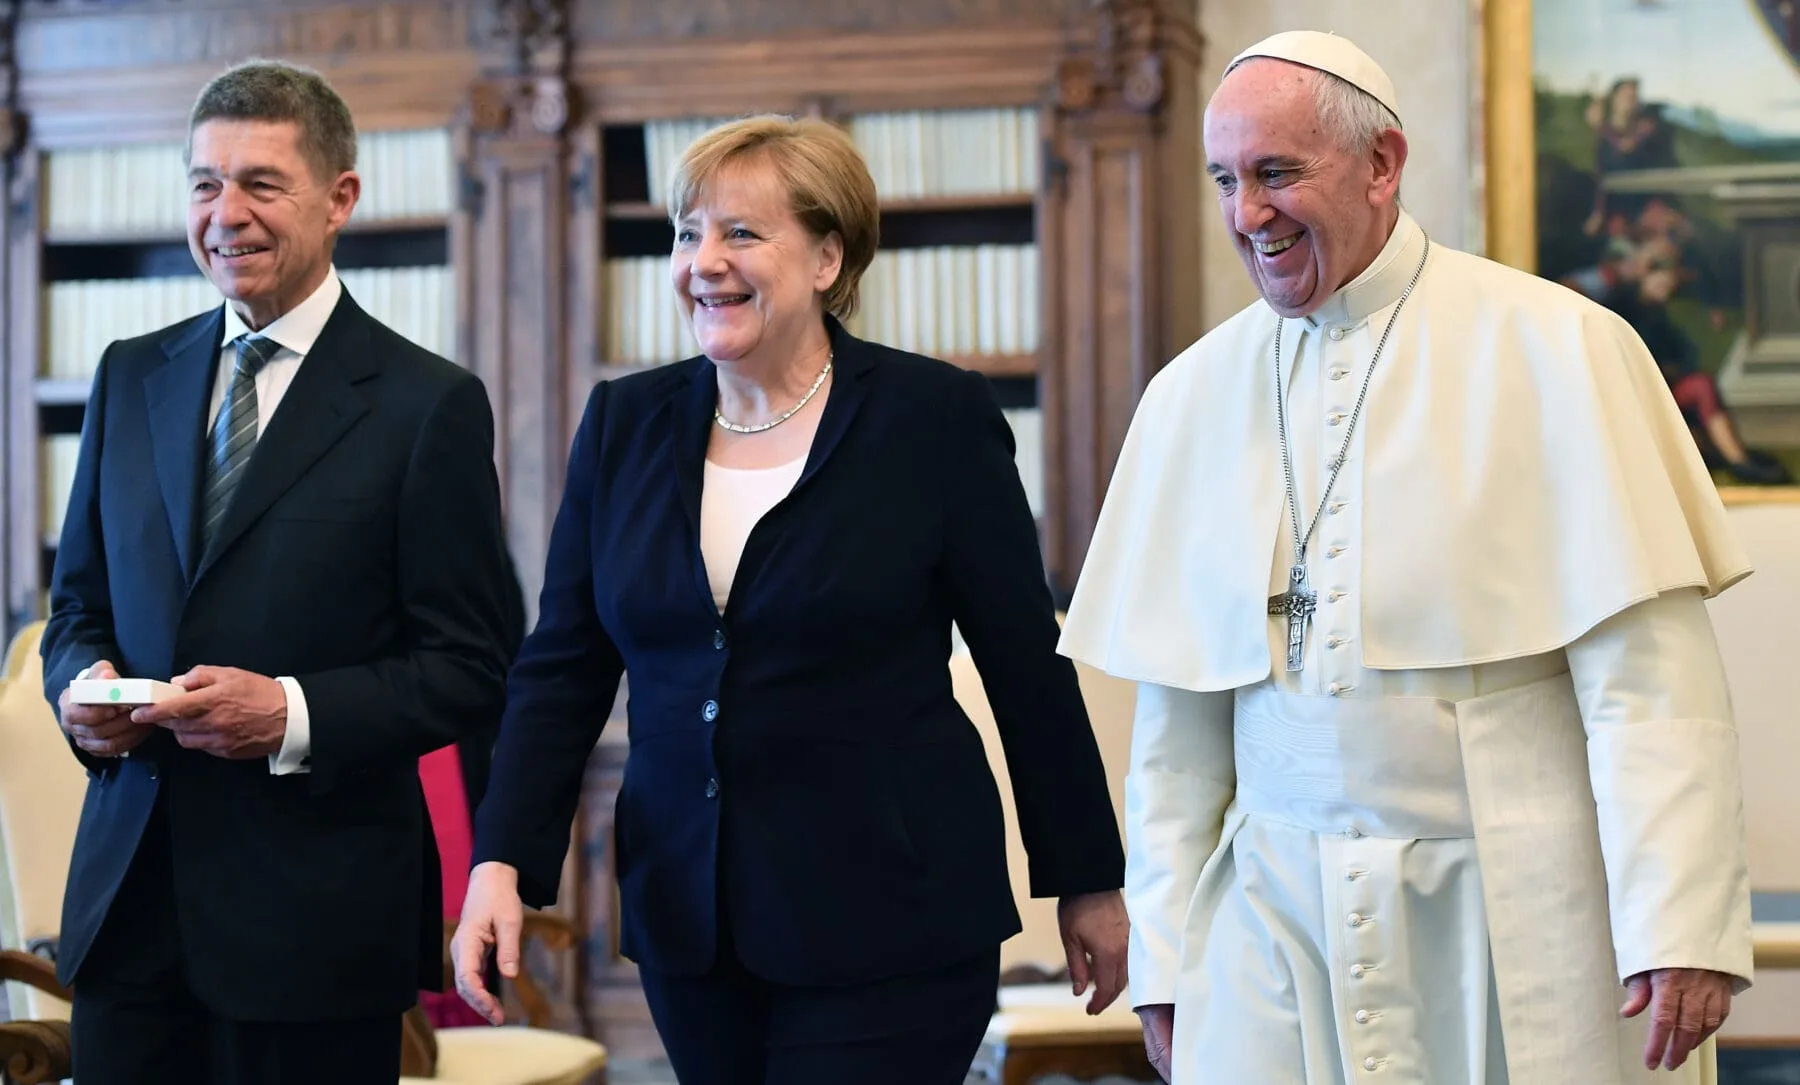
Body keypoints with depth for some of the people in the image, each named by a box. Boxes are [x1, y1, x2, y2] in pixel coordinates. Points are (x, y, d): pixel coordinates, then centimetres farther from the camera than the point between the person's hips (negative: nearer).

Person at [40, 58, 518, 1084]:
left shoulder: (430, 404, -4)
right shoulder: (132, 377, 12)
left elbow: (470, 669, -6)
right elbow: (79, 601, 18)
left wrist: (293, 714, -19)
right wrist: (82, 682, -4)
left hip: (316, 913, -4)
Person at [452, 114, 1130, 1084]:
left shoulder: (935, 416, -5)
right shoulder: (624, 423, 6)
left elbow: (1027, 668, -2)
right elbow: (561, 670, 6)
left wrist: (1087, 883, 2)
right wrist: (502, 860, -6)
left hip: (887, 923, -4)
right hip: (686, 921, 4)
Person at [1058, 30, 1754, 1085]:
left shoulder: (1552, 348, -5)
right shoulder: (1196, 393, 7)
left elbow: (1649, 674, -10)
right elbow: (1175, 714, 9)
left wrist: (1679, 930, -16)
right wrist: (1165, 954, 7)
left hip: (1521, 919, -3)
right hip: (1278, 926, 3)